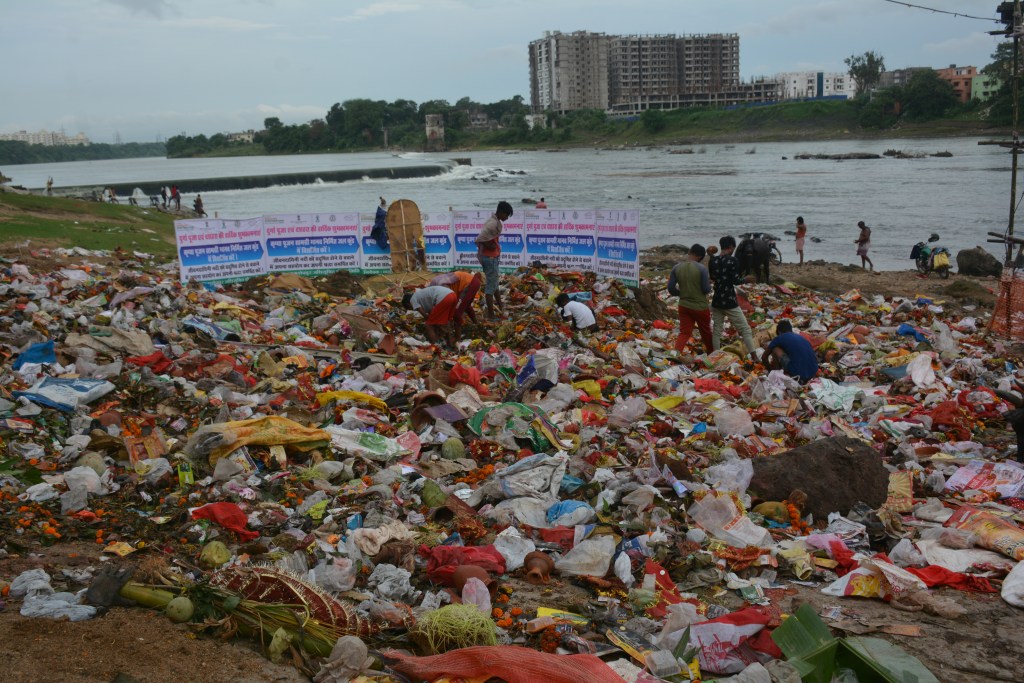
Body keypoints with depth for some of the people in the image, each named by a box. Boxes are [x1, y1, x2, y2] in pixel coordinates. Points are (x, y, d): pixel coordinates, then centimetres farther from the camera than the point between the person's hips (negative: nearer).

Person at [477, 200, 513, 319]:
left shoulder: (493, 221, 10)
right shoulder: (494, 224, -22)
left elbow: (483, 238, 16)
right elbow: (480, 239, -30)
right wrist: (490, 247, -17)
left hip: (491, 257, 10)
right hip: (491, 257, -10)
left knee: (494, 283, 22)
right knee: (491, 285, -4)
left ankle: (500, 308, 38)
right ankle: (491, 315, 0)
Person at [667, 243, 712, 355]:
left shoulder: (677, 268, -4)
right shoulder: (701, 269, -15)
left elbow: (671, 288, -2)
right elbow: (706, 289, -14)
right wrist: (708, 283, 8)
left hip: (684, 306, 3)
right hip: (700, 307, -2)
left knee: (684, 332, 5)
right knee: (706, 333, 18)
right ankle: (711, 353, 37)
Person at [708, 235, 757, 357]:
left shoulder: (713, 260, 3)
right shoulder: (732, 260, -13)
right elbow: (735, 280, -15)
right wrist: (746, 279, 5)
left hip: (716, 301, 5)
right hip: (730, 301, -5)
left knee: (716, 330, 13)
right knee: (745, 329, 1)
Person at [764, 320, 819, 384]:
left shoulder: (779, 338, 9)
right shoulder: (800, 337, 23)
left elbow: (764, 356, 20)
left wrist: (770, 368, 38)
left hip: (796, 373, -5)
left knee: (775, 349, 10)